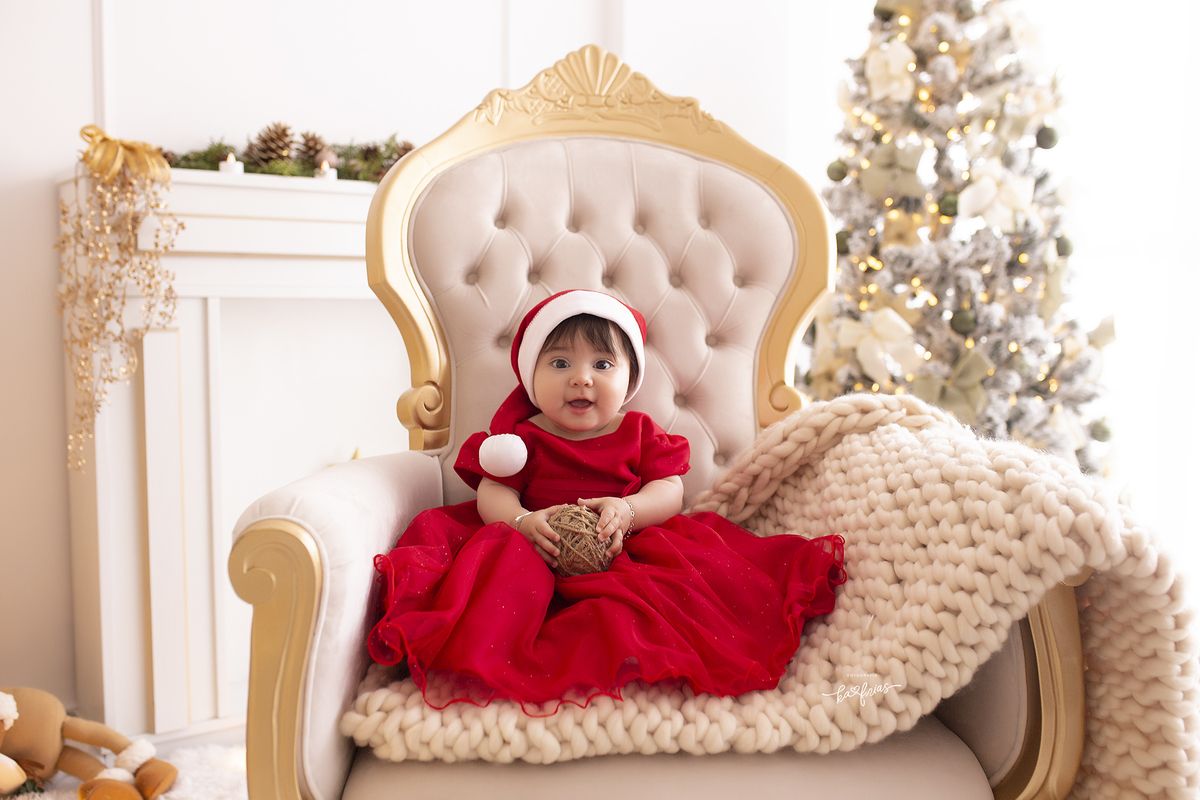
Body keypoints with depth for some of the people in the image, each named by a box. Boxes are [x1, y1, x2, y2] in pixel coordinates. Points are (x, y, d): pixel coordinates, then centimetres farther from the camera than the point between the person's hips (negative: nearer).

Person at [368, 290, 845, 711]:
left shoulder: (640, 434, 8)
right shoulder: (523, 437, 6)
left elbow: (670, 490, 2)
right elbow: (493, 494, 0)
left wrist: (627, 511, -19)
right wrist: (522, 522, -23)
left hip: (623, 550, 1)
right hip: (538, 553, 0)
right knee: (501, 562, -31)